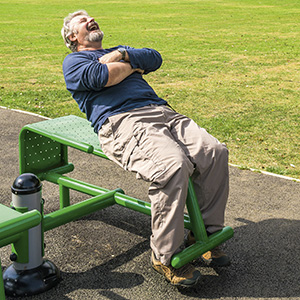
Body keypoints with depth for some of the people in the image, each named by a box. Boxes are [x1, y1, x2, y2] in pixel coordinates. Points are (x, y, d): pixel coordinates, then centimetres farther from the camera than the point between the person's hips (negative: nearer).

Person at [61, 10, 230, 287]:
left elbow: (155, 58, 17)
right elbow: (99, 77, -5)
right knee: (173, 165, -34)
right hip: (121, 122, -6)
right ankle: (165, 256, -19)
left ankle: (206, 233, -3)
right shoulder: (74, 61, 19)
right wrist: (133, 66, 10)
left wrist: (123, 55, 5)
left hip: (161, 111, 7)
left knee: (215, 151, -18)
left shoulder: (119, 51, 37)